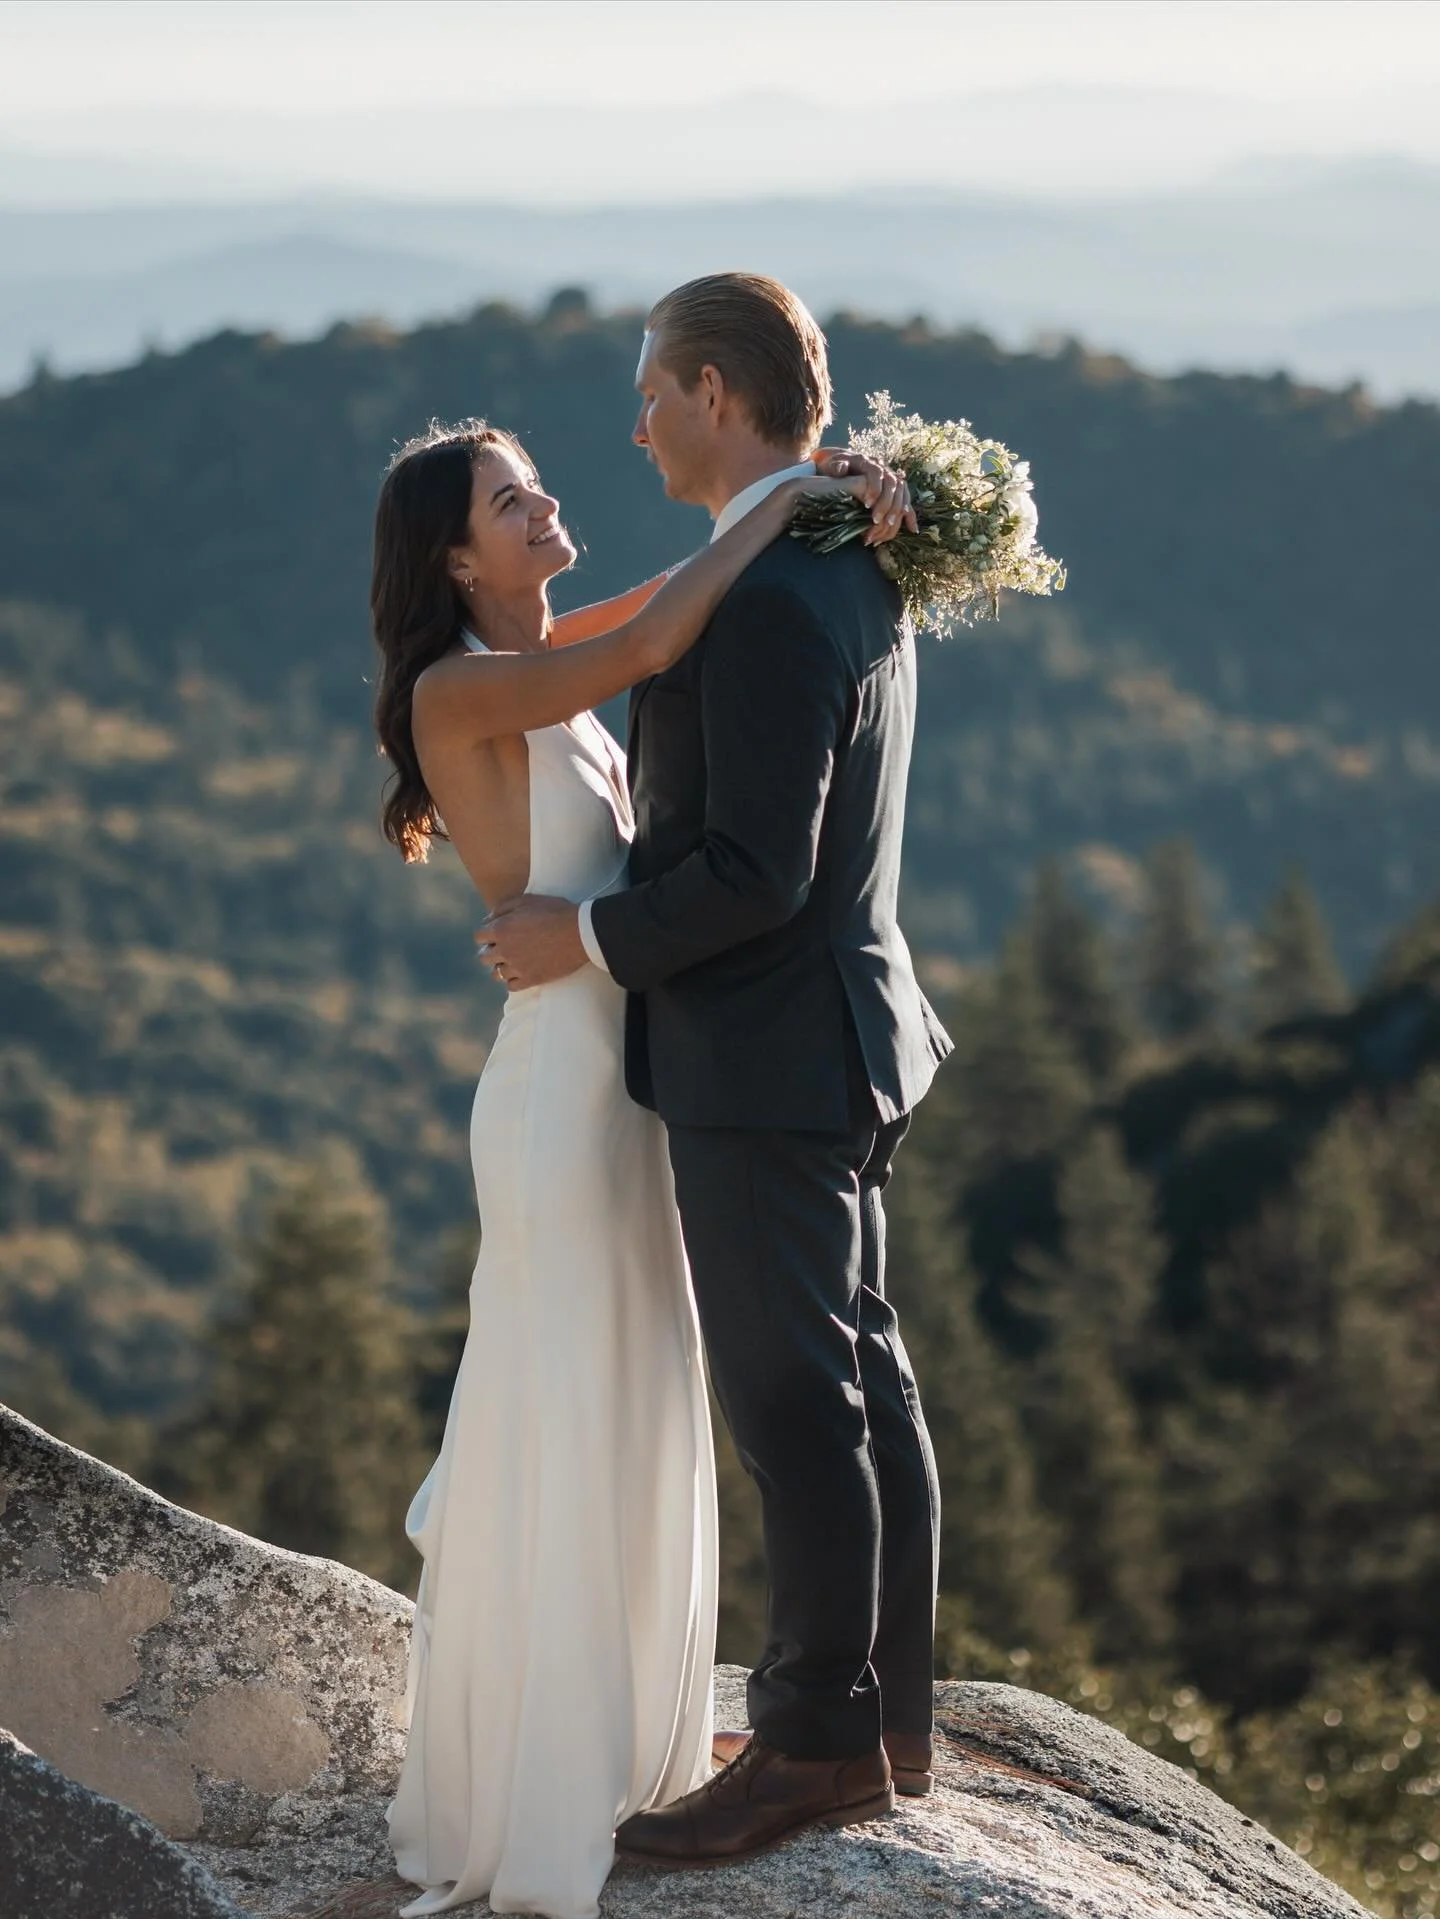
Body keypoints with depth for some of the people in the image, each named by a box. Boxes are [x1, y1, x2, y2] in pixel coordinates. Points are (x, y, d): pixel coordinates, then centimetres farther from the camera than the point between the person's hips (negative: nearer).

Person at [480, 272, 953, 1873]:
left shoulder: (765, 604, -22)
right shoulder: (856, 572, 10)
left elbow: (757, 875, -25)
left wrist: (586, 941, -14)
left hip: (764, 1060, -10)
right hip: (826, 1036, 10)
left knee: (794, 1403, -2)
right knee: (858, 1381, 14)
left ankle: (817, 1744, 6)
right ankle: (884, 1715, 23)